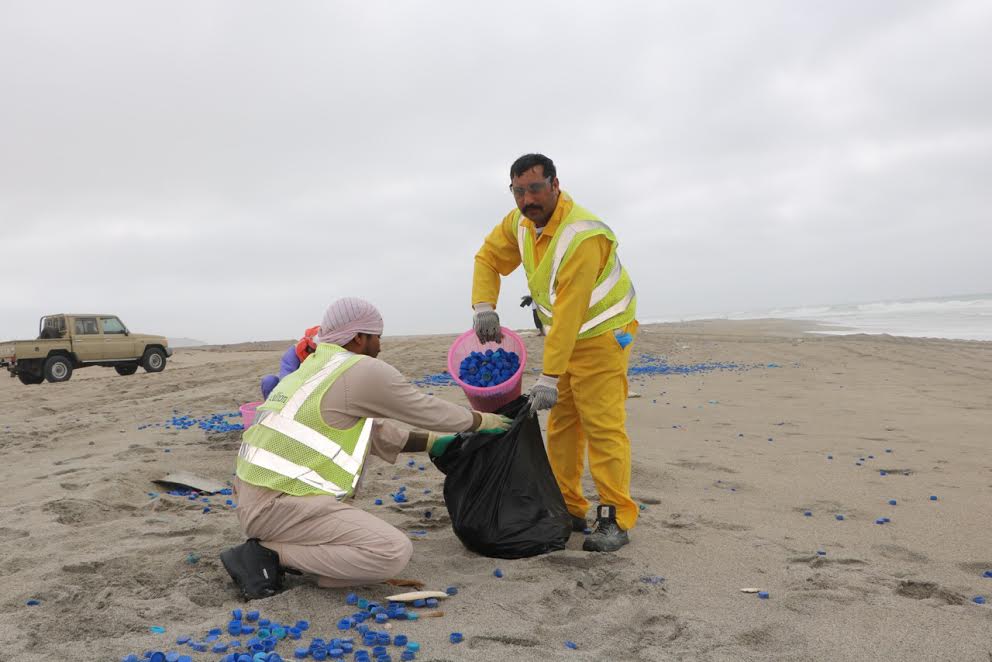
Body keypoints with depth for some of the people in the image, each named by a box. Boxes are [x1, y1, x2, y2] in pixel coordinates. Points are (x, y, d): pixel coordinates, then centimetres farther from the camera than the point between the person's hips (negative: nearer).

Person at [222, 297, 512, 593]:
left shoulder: (311, 369, 18)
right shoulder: (365, 371, -9)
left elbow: (375, 429, 27)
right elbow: (426, 410, 2)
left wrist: (433, 443, 31)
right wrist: (483, 420, 19)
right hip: (278, 506, -10)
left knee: (362, 430, 22)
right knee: (394, 552, -15)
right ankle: (267, 554, -10)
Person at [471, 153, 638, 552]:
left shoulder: (582, 236, -31)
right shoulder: (519, 222, -5)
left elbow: (570, 313, -33)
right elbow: (488, 258, 8)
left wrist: (550, 376, -33)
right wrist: (484, 307, -10)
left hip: (602, 333, -8)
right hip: (563, 335, 8)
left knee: (602, 424, -13)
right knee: (561, 424, 9)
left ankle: (616, 519, -7)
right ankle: (568, 509, 18)